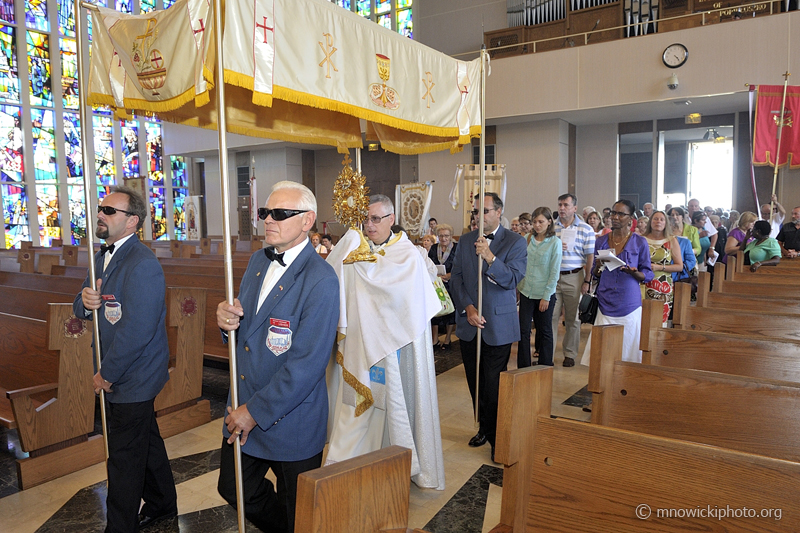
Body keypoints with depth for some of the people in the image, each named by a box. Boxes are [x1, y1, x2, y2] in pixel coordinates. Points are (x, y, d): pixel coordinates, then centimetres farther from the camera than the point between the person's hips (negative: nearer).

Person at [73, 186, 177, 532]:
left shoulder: (142, 265, -24)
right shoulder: (103, 256, 8)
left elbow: (135, 332, -27)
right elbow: (82, 310, 12)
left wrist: (106, 374, -17)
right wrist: (85, 302, -12)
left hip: (132, 377, -9)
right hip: (122, 373, 10)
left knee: (124, 458, 4)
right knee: (146, 441, 24)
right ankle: (162, 505, 43)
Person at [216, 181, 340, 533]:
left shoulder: (320, 281, -22)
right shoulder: (258, 260, 4)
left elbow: (307, 364, -24)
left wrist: (256, 412, -17)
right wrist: (227, 319, -11)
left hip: (289, 421, -7)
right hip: (242, 413, 7)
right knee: (234, 491, 23)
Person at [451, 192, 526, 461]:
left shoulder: (515, 241, -3)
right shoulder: (465, 241, 8)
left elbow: (513, 279, -13)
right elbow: (456, 279, 5)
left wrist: (490, 257, -24)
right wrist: (468, 308, -7)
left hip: (498, 326, -4)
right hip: (468, 324, 4)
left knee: (493, 385, -2)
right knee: (475, 383, 13)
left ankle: (497, 438, 12)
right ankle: (484, 427, 30)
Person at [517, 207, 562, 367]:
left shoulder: (555, 242, -6)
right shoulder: (529, 239, 6)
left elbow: (555, 272, -8)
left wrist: (546, 296, -11)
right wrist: (519, 285, 2)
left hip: (544, 294, -3)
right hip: (526, 291, 3)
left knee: (545, 331, 10)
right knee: (523, 330, 2)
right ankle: (523, 367, 12)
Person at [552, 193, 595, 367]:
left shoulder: (586, 229, 2)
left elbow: (589, 257, 0)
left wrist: (587, 281, -5)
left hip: (574, 277, -1)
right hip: (552, 276, 1)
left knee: (572, 318, 6)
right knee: (550, 315, -1)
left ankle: (570, 354, 17)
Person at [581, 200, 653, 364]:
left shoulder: (640, 242, 1)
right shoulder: (601, 241, 9)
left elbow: (648, 275, 2)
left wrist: (634, 273, -18)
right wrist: (598, 267, -9)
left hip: (629, 303, -2)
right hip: (605, 302, 2)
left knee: (627, 344, 0)